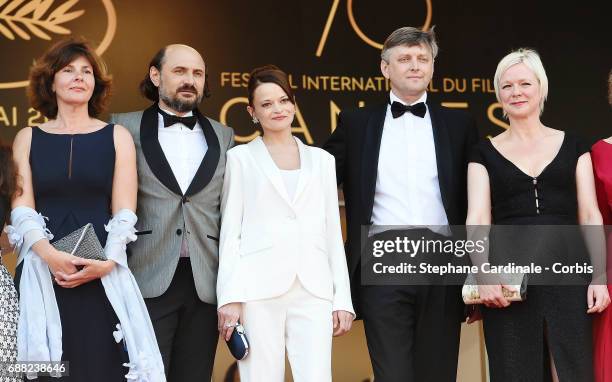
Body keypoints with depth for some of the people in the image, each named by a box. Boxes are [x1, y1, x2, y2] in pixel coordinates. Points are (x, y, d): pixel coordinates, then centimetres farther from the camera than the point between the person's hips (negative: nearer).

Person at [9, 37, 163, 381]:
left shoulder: (117, 137, 8)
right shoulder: (28, 138, 11)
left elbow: (124, 214, 2)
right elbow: (22, 210, 1)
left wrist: (107, 263, -14)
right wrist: (49, 255, -16)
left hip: (104, 277, 0)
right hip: (41, 273, 1)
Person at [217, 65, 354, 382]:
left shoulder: (321, 160, 17)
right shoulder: (241, 158, 10)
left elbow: (333, 232, 15)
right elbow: (230, 231, 5)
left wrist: (343, 297, 8)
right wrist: (230, 296, -5)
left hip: (314, 290, 2)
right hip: (259, 289, -2)